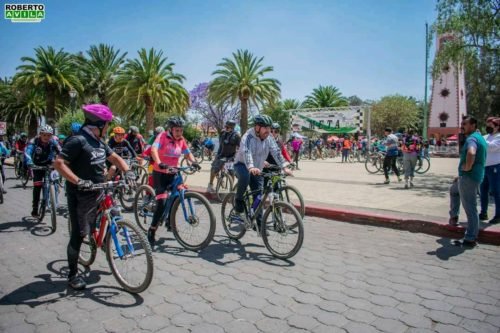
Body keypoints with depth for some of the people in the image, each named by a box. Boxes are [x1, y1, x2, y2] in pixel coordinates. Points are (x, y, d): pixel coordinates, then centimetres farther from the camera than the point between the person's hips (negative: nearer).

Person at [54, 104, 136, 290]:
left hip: (97, 193, 8)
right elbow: (59, 163, -22)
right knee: (79, 234, -1)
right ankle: (73, 275, 11)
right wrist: (78, 181, -32)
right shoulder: (78, 140, -16)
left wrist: (127, 172, -3)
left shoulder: (99, 142, 10)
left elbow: (115, 158, 14)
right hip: (80, 196, -8)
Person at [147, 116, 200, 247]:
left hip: (172, 174, 6)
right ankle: (151, 232, 1)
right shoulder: (163, 136, -14)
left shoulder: (181, 140, 2)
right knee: (162, 203, -14)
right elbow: (154, 149, -28)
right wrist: (159, 163, -45)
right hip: (160, 173, -5)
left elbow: (187, 153, 8)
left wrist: (193, 162, -13)